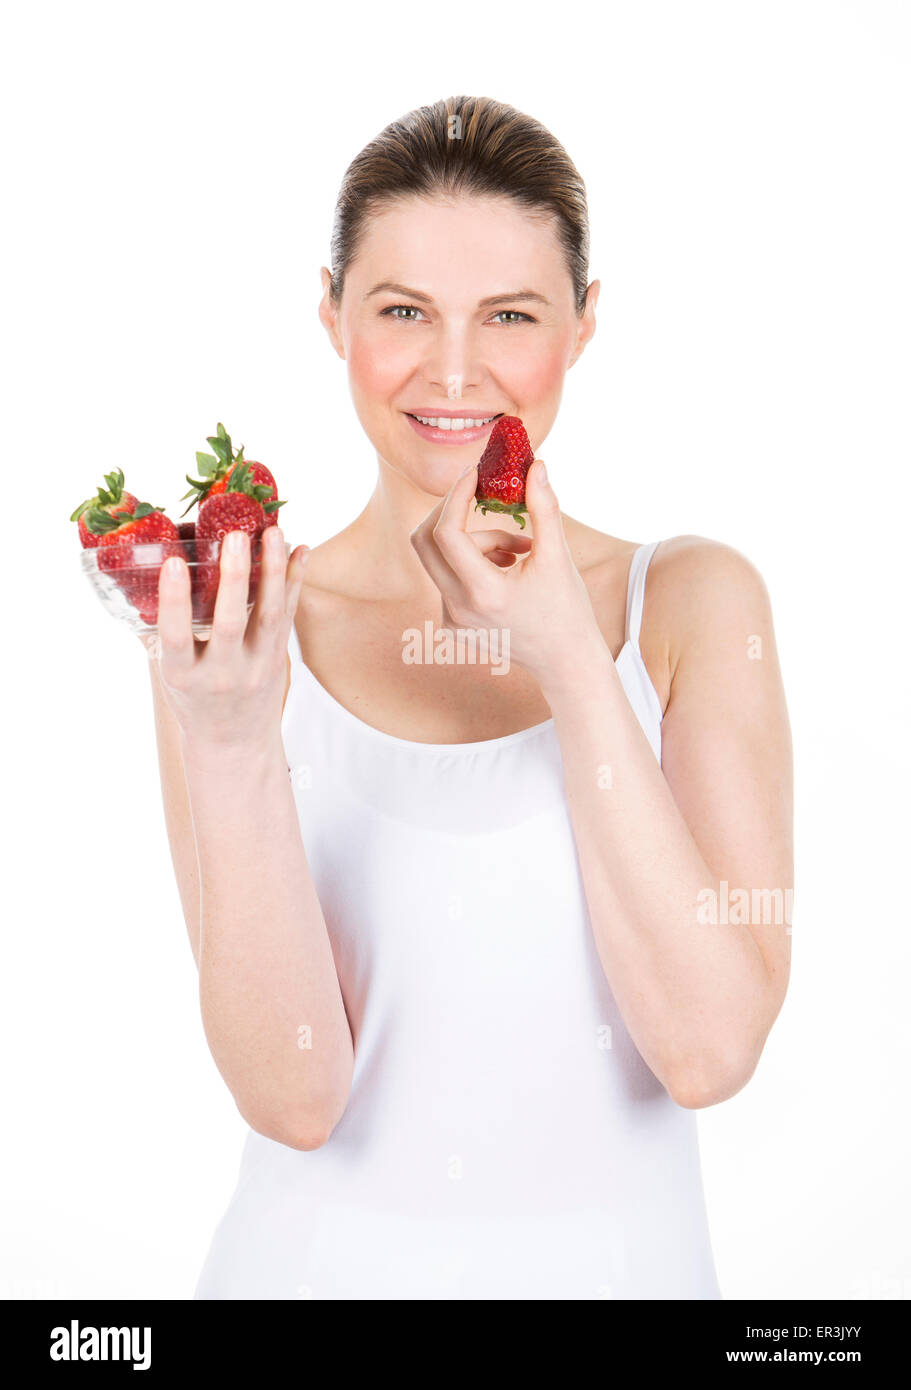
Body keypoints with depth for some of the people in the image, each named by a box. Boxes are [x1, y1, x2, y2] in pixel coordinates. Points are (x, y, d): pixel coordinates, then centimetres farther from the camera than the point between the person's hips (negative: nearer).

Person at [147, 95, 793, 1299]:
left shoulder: (692, 602, -10)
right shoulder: (244, 632, -11)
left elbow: (710, 1049, -18)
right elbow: (293, 1097, -17)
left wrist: (572, 662, -22)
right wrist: (228, 752, -30)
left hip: (614, 1250, 1)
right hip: (323, 1252, 0)